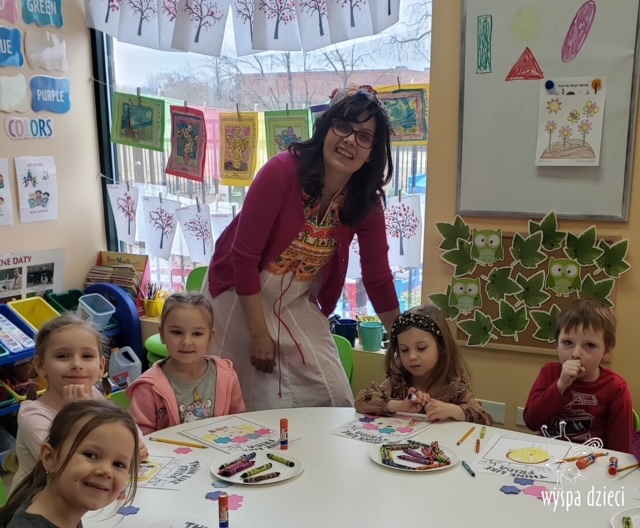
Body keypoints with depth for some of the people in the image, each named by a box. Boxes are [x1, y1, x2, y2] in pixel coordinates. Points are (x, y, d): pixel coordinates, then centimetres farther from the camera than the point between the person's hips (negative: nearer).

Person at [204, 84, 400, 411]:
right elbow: (244, 255, -22)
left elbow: (377, 278, -1)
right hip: (239, 298, -4)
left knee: (337, 402, 3)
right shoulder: (283, 171, -25)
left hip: (298, 306, 5)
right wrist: (259, 335, -18)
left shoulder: (365, 201, -10)